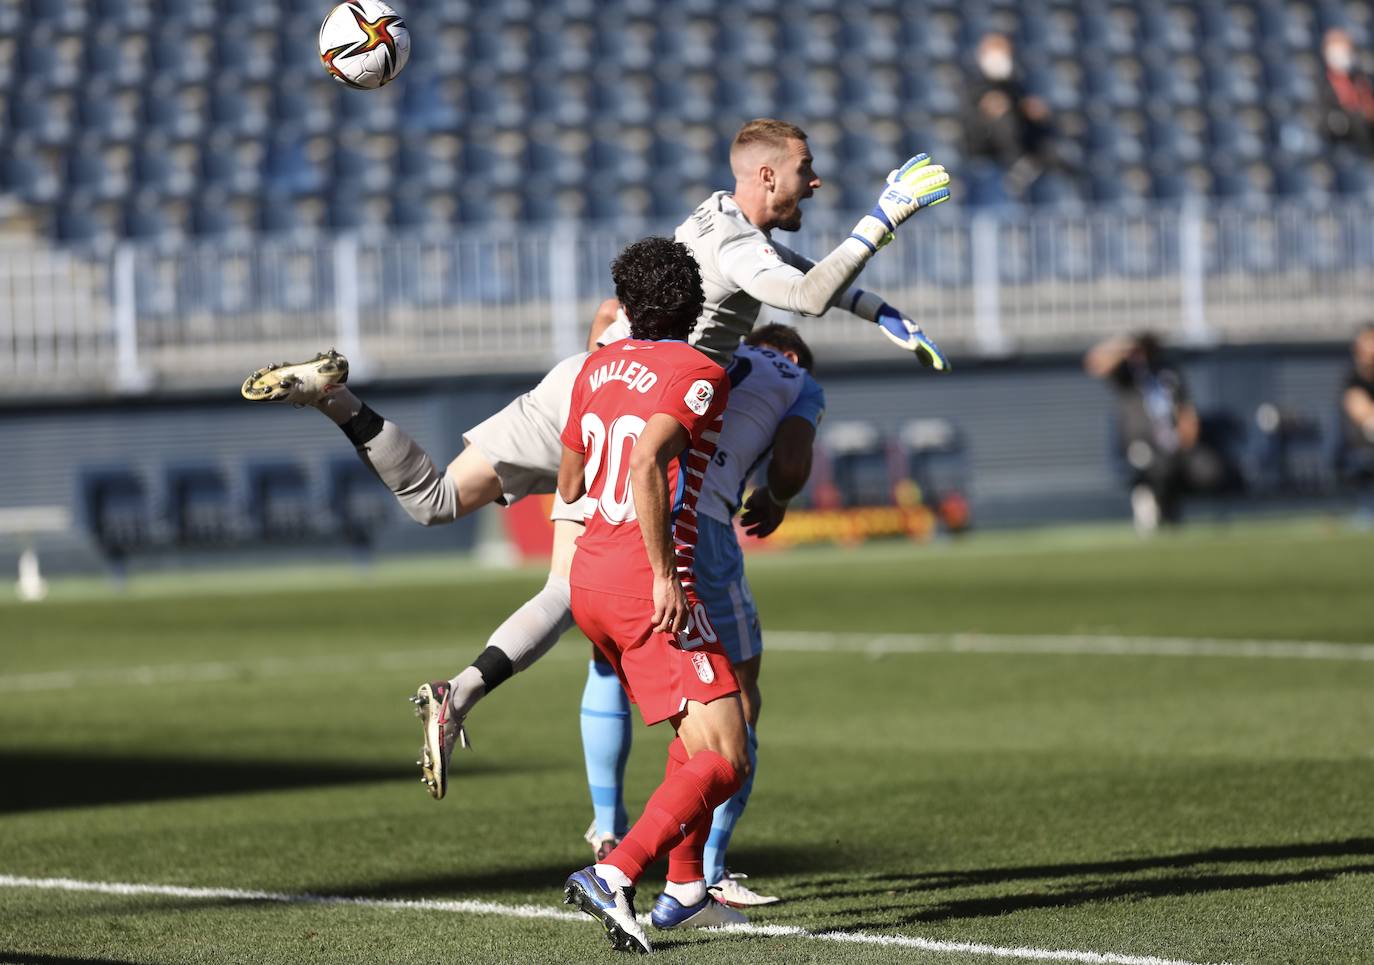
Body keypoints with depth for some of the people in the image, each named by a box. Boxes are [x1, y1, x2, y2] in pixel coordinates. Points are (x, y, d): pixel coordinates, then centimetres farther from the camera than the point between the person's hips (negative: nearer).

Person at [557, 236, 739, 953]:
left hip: (587, 573, 8)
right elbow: (645, 464, -24)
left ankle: (683, 892, 25)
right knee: (723, 762, -10)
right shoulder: (698, 375, -9)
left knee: (699, 736, 23)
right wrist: (664, 575, -22)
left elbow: (569, 484, 22)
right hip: (648, 586, -8)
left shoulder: (598, 366, 13)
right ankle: (613, 878, -26)